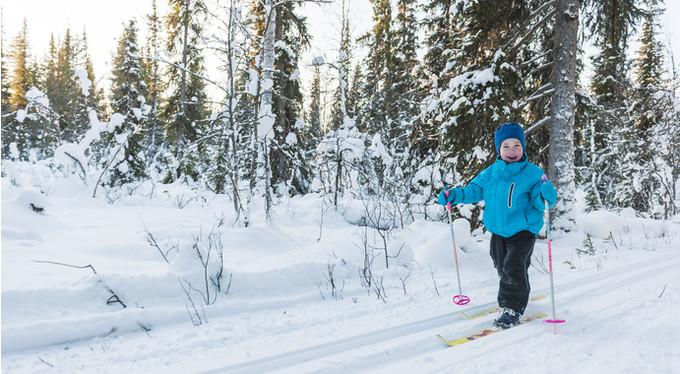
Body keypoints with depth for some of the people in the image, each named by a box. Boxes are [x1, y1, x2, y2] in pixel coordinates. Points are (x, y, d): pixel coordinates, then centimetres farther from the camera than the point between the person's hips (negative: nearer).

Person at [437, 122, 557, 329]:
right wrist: (454, 195, -4)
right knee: (502, 268, 19)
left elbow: (541, 202, -17)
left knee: (514, 268, -15)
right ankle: (519, 295, 45)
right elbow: (474, 190, 9)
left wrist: (546, 194, -39)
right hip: (498, 230, 5)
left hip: (523, 230, -5)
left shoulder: (533, 173, -12)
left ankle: (512, 308, 2)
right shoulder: (491, 173, -1)